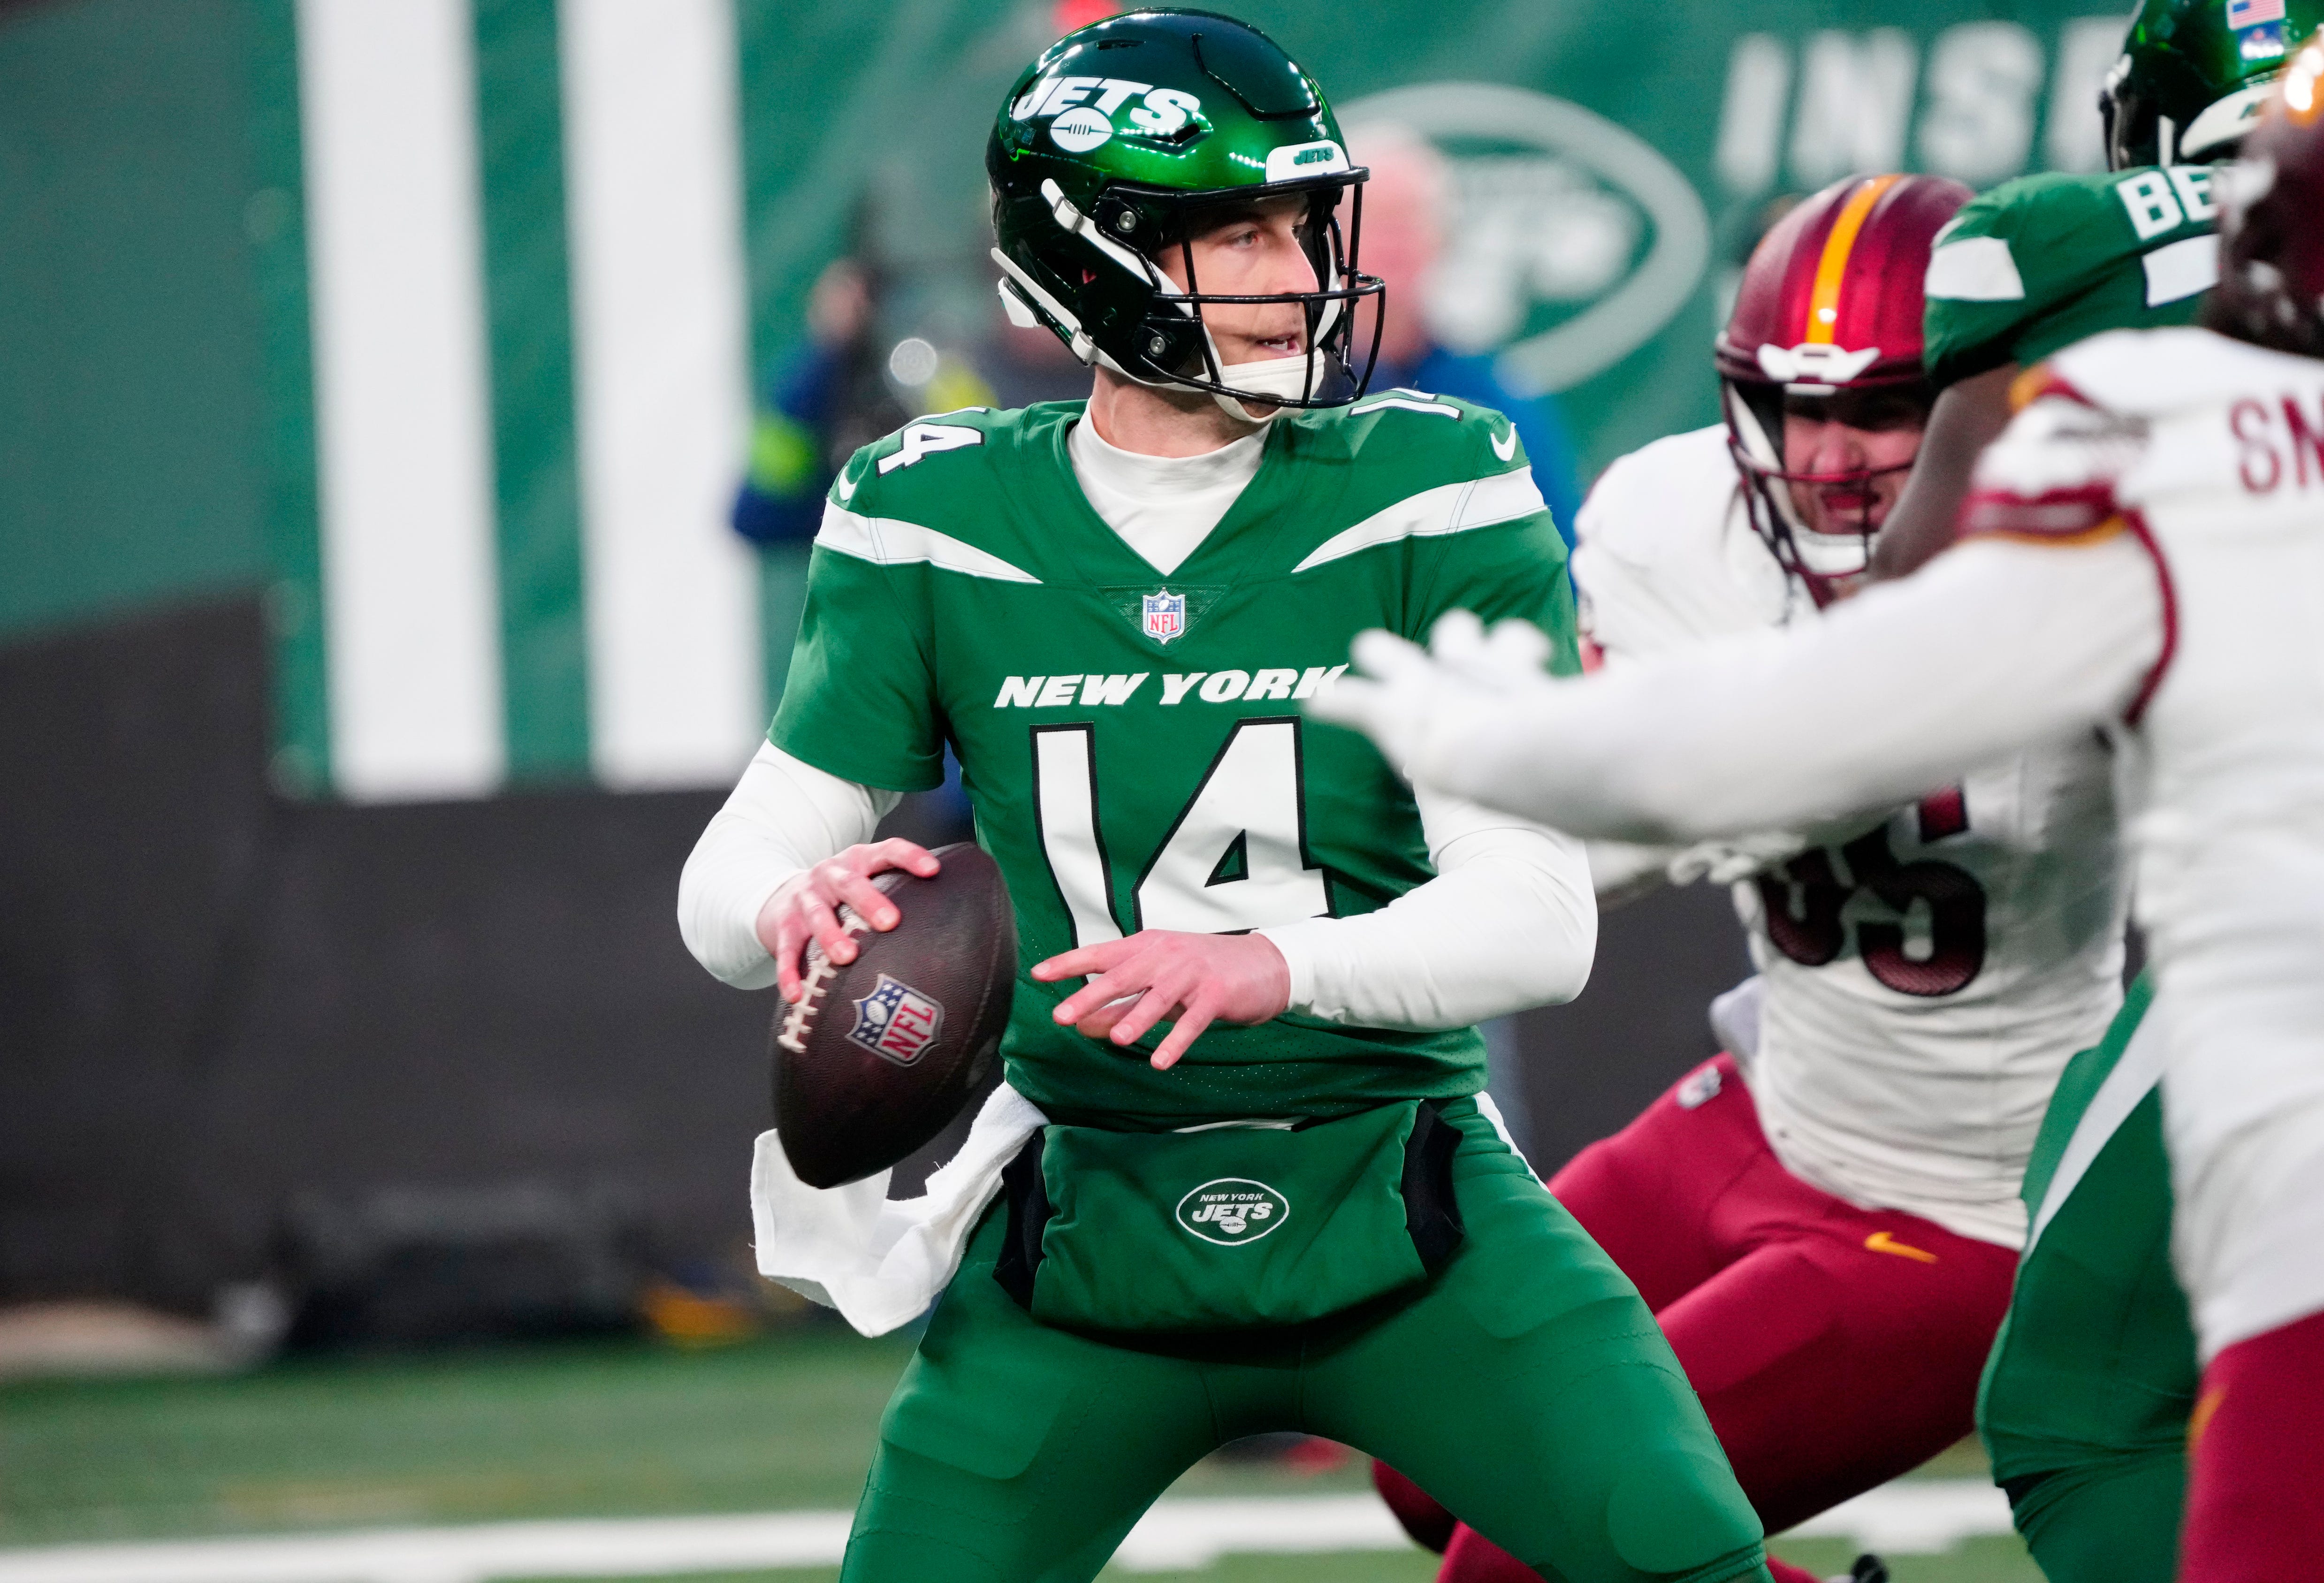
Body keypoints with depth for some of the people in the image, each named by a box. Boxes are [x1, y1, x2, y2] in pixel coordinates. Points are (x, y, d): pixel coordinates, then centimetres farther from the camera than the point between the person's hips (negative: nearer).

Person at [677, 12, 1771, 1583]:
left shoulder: (1428, 498, -7)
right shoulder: (939, 524, -2)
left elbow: (1539, 916, -14)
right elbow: (730, 876, 0)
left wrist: (1276, 965, -33)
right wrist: (798, 905, -25)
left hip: (1399, 1212, -1)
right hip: (1085, 1215, 1)